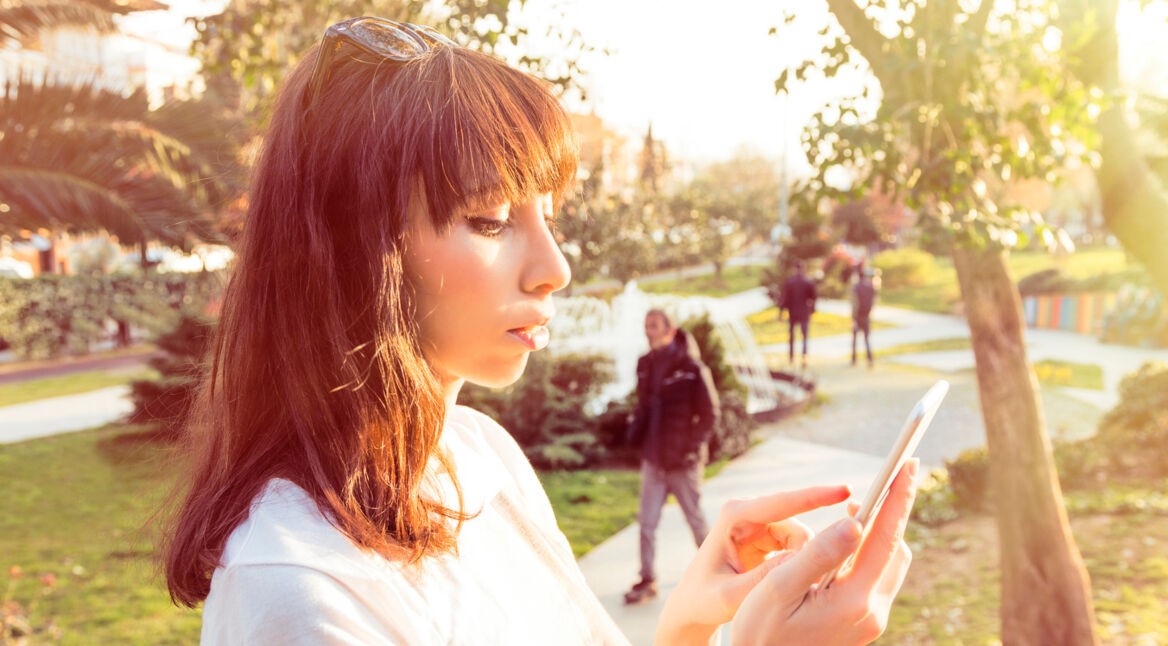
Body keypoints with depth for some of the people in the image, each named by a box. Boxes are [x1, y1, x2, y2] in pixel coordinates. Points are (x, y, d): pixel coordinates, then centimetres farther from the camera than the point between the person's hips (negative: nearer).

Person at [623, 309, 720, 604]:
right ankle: (647, 580, 17)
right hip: (653, 458, 5)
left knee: (696, 519, 12)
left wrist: (694, 445, -15)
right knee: (646, 521, 6)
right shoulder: (645, 365, 4)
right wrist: (636, 431, 1)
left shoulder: (690, 367, -14)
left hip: (682, 459, -5)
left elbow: (709, 413, -10)